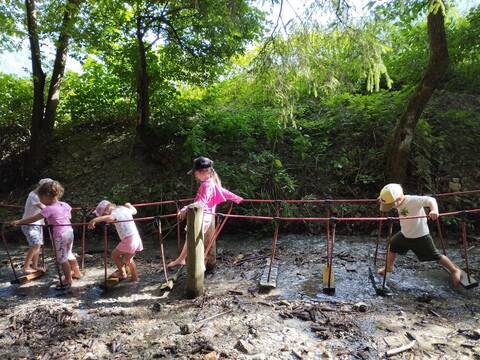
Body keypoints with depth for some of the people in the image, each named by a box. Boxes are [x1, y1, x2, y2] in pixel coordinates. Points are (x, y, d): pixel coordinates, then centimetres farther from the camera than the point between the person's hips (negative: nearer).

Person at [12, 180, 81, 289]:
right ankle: (76, 272, 35)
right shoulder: (64, 205, 4)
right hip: (69, 232, 7)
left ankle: (68, 280, 13)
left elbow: (33, 219, -14)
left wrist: (18, 222, -7)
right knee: (68, 254, 24)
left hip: (60, 235, -7)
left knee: (62, 258, 5)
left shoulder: (49, 209, -16)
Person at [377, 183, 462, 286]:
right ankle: (389, 267, 38)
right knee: (392, 246, 16)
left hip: (420, 236, -7)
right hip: (404, 234, 7)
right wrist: (383, 199, -1)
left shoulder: (413, 200, -29)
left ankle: (455, 270, 27)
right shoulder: (398, 201, -7)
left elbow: (430, 200, -40)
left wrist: (434, 210, -57)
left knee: (435, 256, 3)